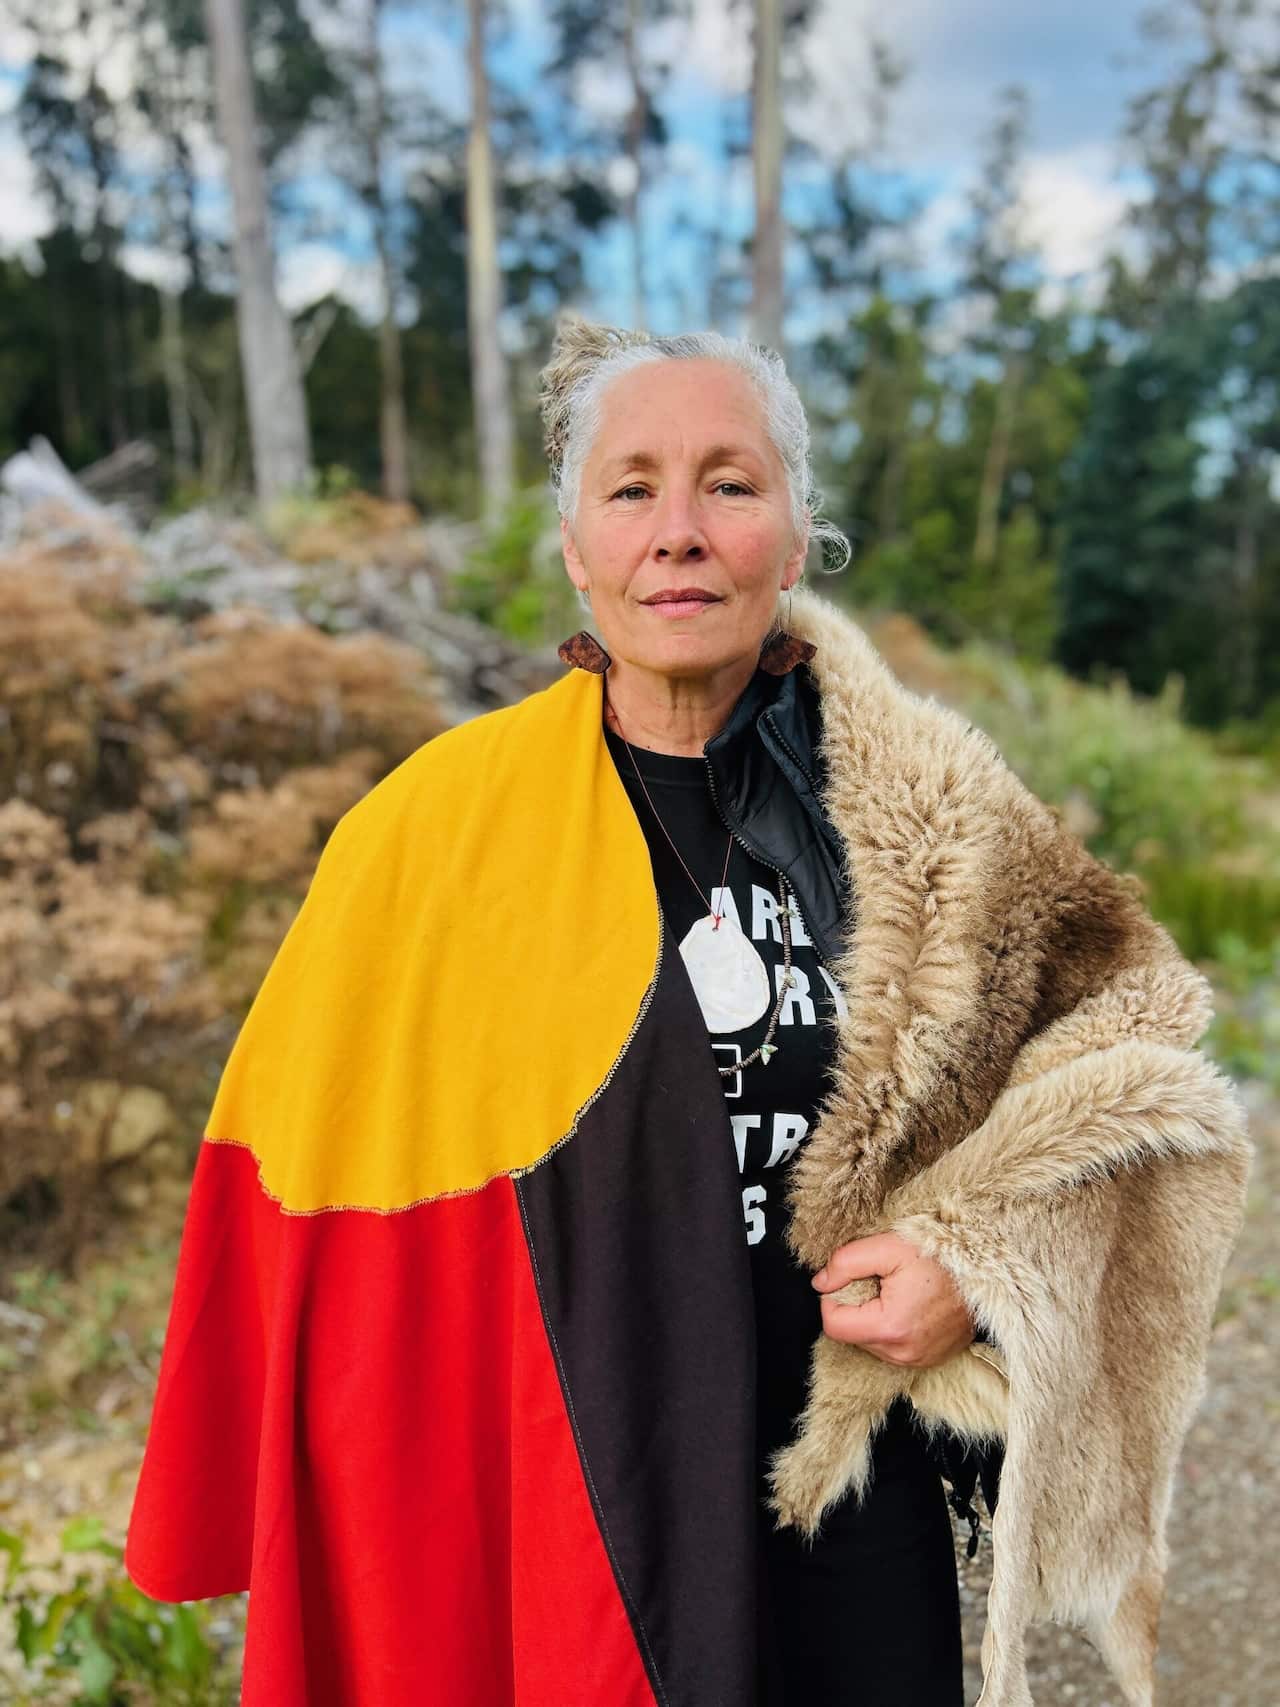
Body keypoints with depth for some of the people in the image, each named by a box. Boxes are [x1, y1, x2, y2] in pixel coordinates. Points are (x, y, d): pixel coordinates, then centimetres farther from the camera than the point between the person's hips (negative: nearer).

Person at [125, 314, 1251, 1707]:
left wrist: (989, 1260, -12)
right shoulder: (435, 825, -10)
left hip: (857, 1520, 2)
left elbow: (1127, 1034, 2)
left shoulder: (922, 805, -7)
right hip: (538, 1529, -1)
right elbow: (319, 1213, -2)